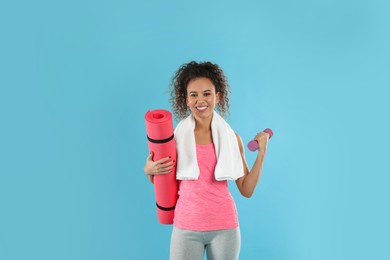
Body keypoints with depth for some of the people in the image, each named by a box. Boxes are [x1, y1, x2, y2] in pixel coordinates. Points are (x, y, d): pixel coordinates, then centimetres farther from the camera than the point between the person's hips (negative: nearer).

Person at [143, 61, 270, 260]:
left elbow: (247, 190, 2)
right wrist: (149, 170, -11)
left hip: (225, 227, 1)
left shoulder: (231, 138, 1)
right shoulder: (175, 136, -2)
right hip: (186, 227, -1)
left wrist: (261, 153, -4)